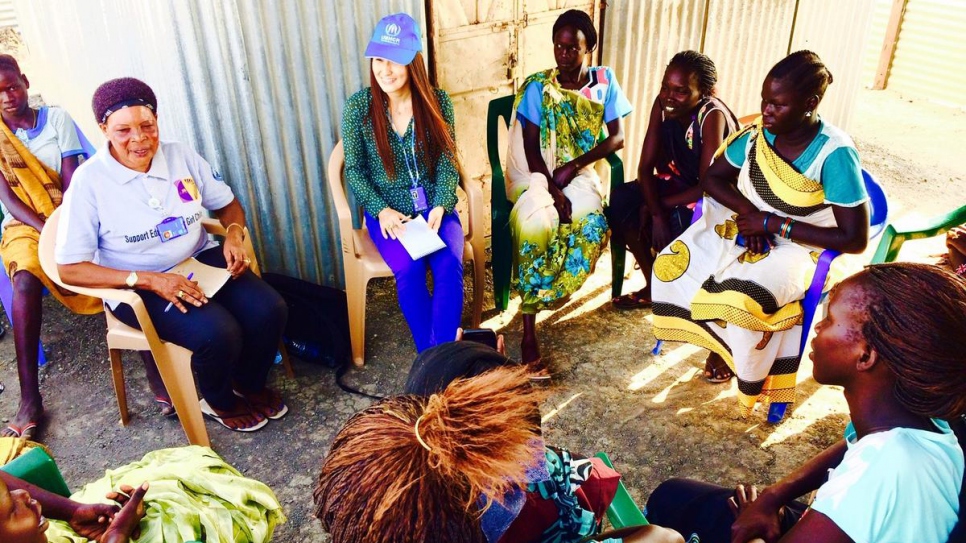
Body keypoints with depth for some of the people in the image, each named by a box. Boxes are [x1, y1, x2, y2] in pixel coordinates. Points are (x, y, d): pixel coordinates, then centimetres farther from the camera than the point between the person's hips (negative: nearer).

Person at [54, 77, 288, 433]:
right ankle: (220, 403, 6)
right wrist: (149, 280, -25)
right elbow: (70, 269, -14)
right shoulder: (90, 180, -13)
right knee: (219, 334, -29)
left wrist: (234, 235, -13)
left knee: (269, 310, -20)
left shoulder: (181, 156, 0)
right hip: (136, 286, -4)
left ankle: (250, 384, 12)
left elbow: (227, 203, 12)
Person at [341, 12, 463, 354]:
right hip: (387, 210, -1)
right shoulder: (358, 107, -5)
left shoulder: (437, 101, -3)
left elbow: (447, 161, -2)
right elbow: (354, 169, -2)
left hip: (434, 206, 1)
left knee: (450, 264, -26)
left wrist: (440, 206, -18)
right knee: (409, 269, -27)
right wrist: (381, 210, -16)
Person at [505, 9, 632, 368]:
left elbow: (617, 138, -2)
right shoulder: (537, 86, -5)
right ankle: (529, 330, -30)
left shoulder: (604, 80, 1)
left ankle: (547, 294, -11)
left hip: (579, 173, 2)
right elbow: (531, 147, -10)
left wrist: (572, 167, -16)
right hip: (535, 173, -2)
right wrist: (552, 189, -24)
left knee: (591, 221, -33)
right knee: (535, 223, -34)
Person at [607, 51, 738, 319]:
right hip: (676, 183, 6)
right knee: (621, 201, -14)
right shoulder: (662, 104, -13)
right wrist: (656, 213, -27)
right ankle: (654, 284, 1)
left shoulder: (712, 116, -29)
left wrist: (661, 205, -24)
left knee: (678, 221, -31)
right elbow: (645, 167, -13)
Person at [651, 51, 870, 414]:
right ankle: (722, 341, 11)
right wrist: (747, 210, -16)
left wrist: (773, 224, -22)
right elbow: (712, 178, 5)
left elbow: (855, 239, -21)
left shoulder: (835, 155, -21)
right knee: (671, 266, -16)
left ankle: (750, 377, 1)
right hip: (742, 226, 6)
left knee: (741, 300, -33)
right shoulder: (760, 132, -7)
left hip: (796, 245, -5)